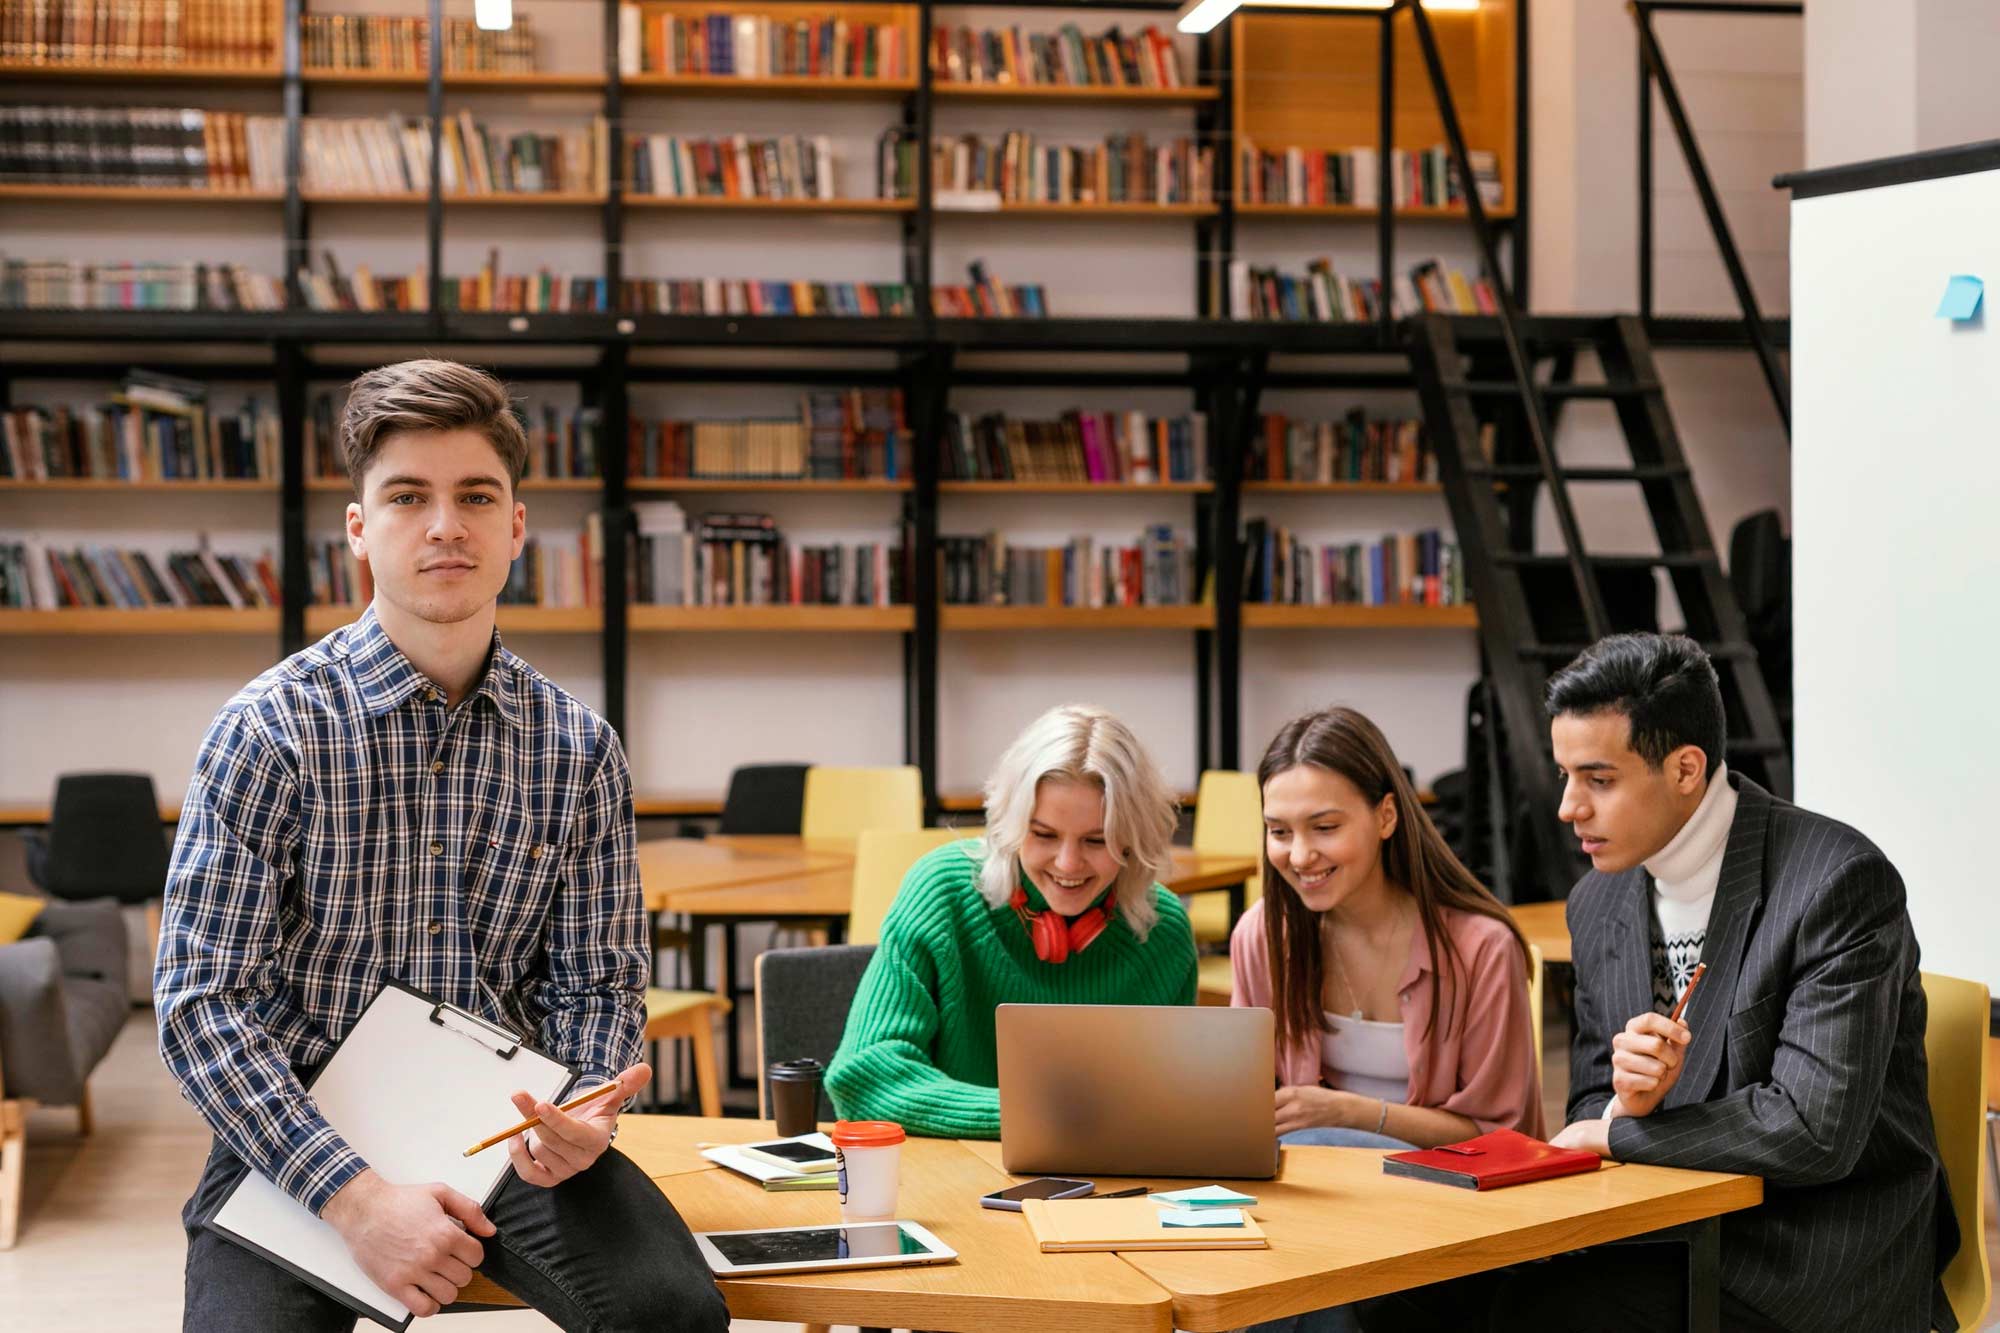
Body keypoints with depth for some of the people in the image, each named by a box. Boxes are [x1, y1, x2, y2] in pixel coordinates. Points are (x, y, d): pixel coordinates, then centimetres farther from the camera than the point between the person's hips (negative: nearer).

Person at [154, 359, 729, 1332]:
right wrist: (355, 1197, -22)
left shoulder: (579, 749, 3)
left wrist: (588, 1114, -16)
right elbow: (200, 1001, -11)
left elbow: (595, 980, 8)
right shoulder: (270, 730, -7)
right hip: (294, 1133, -2)